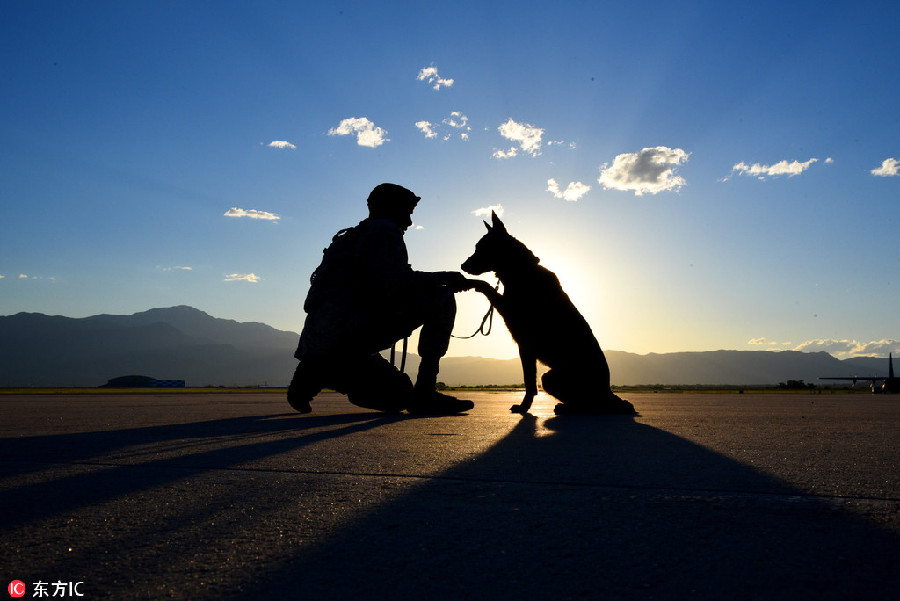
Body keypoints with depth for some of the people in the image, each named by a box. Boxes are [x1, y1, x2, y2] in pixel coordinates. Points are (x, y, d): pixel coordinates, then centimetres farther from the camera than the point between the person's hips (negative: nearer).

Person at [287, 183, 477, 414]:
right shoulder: (385, 230, 2)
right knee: (441, 299, -6)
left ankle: (320, 369, 6)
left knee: (400, 397, 21)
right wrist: (446, 278, -1)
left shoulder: (351, 236, 31)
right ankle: (425, 392, -14)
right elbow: (398, 284, -14)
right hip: (350, 326, -10)